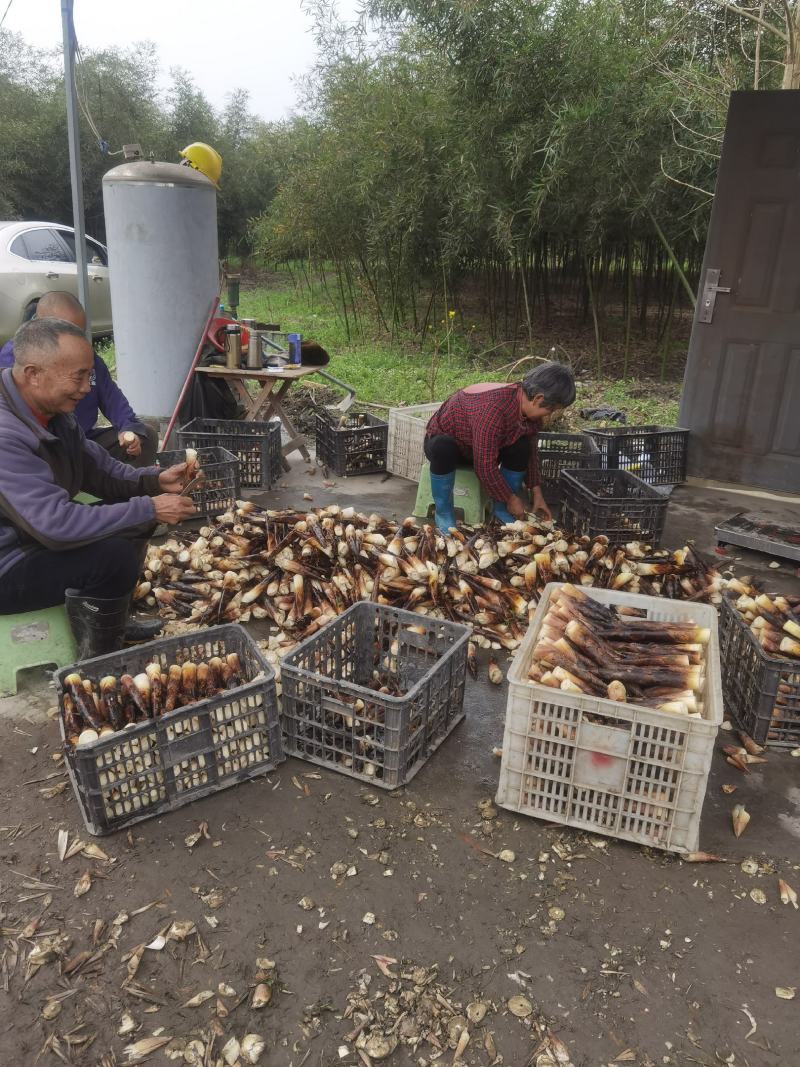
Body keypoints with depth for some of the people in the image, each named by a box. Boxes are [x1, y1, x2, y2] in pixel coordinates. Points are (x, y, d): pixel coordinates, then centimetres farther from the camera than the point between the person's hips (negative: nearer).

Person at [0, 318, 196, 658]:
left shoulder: (54, 410, -1)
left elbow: (95, 468, 9)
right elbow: (56, 524, -35)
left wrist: (154, 480, -7)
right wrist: (149, 509, -29)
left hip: (37, 536, 10)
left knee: (133, 518, 6)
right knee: (114, 554, -27)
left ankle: (114, 619, 19)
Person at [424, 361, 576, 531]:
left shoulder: (529, 409, -13)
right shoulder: (493, 409, -39)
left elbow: (531, 453, 1)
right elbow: (485, 466, -35)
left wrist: (537, 494, -2)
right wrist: (511, 499, -23)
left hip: (485, 447, 7)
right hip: (442, 440, -6)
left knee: (522, 447, -20)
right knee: (443, 448, -41)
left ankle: (502, 510, -1)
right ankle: (443, 512, -19)